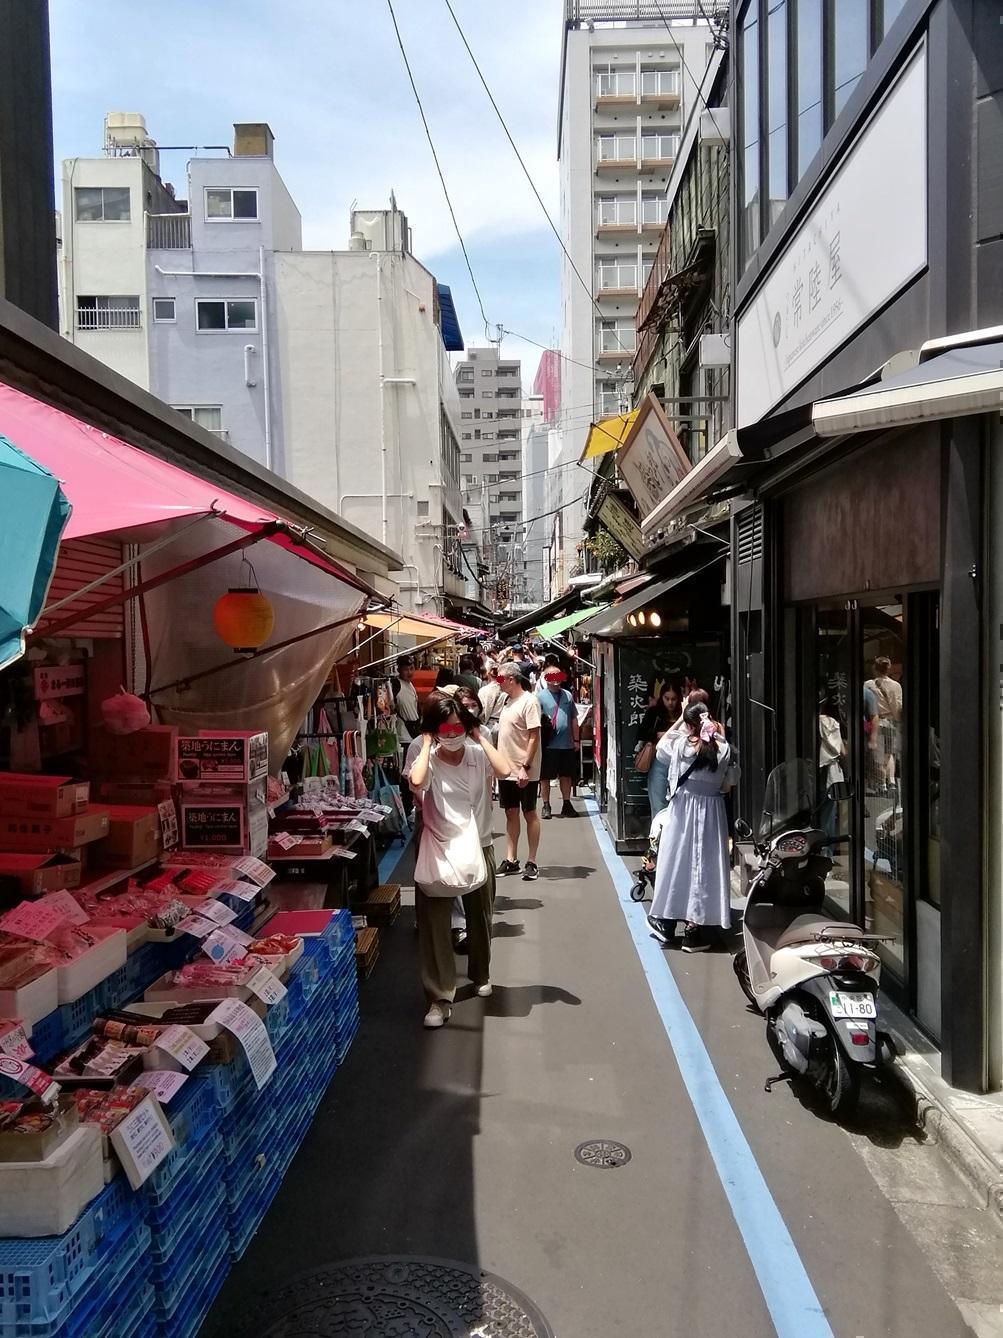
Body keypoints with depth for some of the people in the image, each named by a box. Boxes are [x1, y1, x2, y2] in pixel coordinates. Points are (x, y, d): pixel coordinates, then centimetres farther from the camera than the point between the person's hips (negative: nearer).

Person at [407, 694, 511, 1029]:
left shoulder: (478, 755, -6)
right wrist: (427, 745, -22)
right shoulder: (428, 761, -12)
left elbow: (504, 770, -26)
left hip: (476, 849, 2)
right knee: (433, 929, 0)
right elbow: (416, 781, -36)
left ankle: (481, 975, 44)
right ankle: (440, 998, 12)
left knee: (480, 920, 20)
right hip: (438, 853, -2)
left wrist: (481, 737, -17)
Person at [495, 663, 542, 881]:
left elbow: (534, 737, -18)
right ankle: (511, 860, 19)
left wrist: (526, 767, -23)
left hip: (525, 772, -8)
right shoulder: (508, 701, 11)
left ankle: (531, 862, 9)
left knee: (530, 814, 3)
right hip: (507, 770, 8)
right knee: (511, 813, 11)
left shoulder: (529, 701, -14)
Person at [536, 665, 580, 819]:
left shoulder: (567, 695, 9)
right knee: (545, 777, 4)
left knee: (566, 775, 13)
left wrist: (576, 740, 12)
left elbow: (574, 719, 13)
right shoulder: (540, 696, -5)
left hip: (567, 744, 4)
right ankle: (546, 806, 16)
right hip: (548, 745, -4)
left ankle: (567, 805, 25)